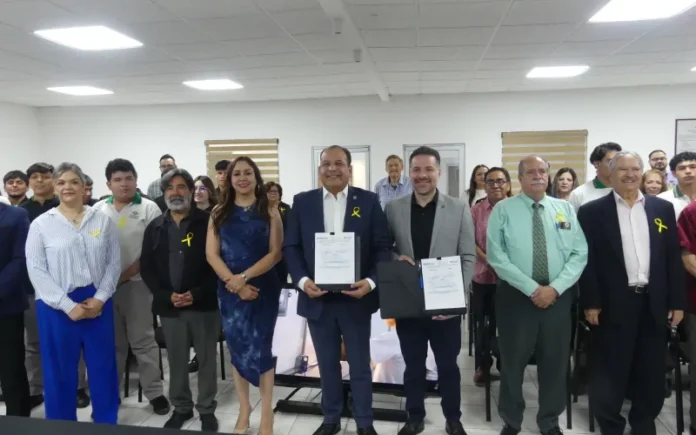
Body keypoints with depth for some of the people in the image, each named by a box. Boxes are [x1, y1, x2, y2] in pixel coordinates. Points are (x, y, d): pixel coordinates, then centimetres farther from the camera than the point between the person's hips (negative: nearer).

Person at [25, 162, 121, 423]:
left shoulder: (102, 220, 4)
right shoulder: (41, 224, -1)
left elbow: (114, 262, 3)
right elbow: (36, 271, -6)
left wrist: (100, 298, -9)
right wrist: (67, 305, -12)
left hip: (97, 303, 2)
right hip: (57, 307, -1)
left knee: (103, 366, 10)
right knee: (60, 370, 9)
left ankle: (107, 423, 27)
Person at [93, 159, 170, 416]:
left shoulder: (149, 208, -4)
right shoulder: (98, 210, 7)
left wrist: (125, 275, -12)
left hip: (137, 283, -3)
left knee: (142, 340, 3)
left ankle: (155, 392, 13)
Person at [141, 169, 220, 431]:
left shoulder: (207, 222, -4)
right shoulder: (155, 227, 7)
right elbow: (147, 267, 5)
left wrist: (197, 293, -16)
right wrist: (166, 295, -9)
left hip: (204, 303, -3)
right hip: (168, 305, 3)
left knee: (206, 359, 9)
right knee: (176, 360, 14)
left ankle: (207, 409, 24)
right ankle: (181, 407, 31)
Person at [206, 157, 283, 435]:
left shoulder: (269, 212, 0)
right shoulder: (219, 212, 6)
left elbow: (276, 253, -6)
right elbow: (211, 254, 0)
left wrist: (244, 277, -16)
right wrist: (234, 283, -12)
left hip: (263, 288, -2)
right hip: (229, 290, 2)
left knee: (260, 348, 0)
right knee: (237, 348, 10)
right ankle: (244, 408, 25)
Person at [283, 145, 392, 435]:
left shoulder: (368, 201, -1)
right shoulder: (302, 202, 3)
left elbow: (383, 247, -2)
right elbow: (291, 247, 2)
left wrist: (372, 281, -17)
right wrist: (302, 280, -12)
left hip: (356, 297, -1)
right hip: (317, 297, 2)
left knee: (360, 364, 11)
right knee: (327, 364, 16)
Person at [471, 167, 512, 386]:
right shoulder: (477, 209, 2)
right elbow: (470, 241, 0)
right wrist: (488, 260, -12)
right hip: (482, 274, 1)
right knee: (482, 321, 10)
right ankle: (482, 365, 25)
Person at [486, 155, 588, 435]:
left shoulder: (566, 209, 5)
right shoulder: (503, 210, -3)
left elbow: (580, 254, 0)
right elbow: (496, 256, -11)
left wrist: (555, 288, -14)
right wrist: (532, 288, -16)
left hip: (558, 296, 3)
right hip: (516, 296, -2)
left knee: (555, 361, 13)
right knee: (513, 360, 9)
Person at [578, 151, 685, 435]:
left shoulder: (663, 208, 8)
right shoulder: (592, 212, -2)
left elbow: (674, 258, 8)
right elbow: (586, 260, -6)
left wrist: (677, 302, 4)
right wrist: (590, 303, -10)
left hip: (654, 303, 4)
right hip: (613, 304, -3)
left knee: (651, 374, 14)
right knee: (610, 374, 6)